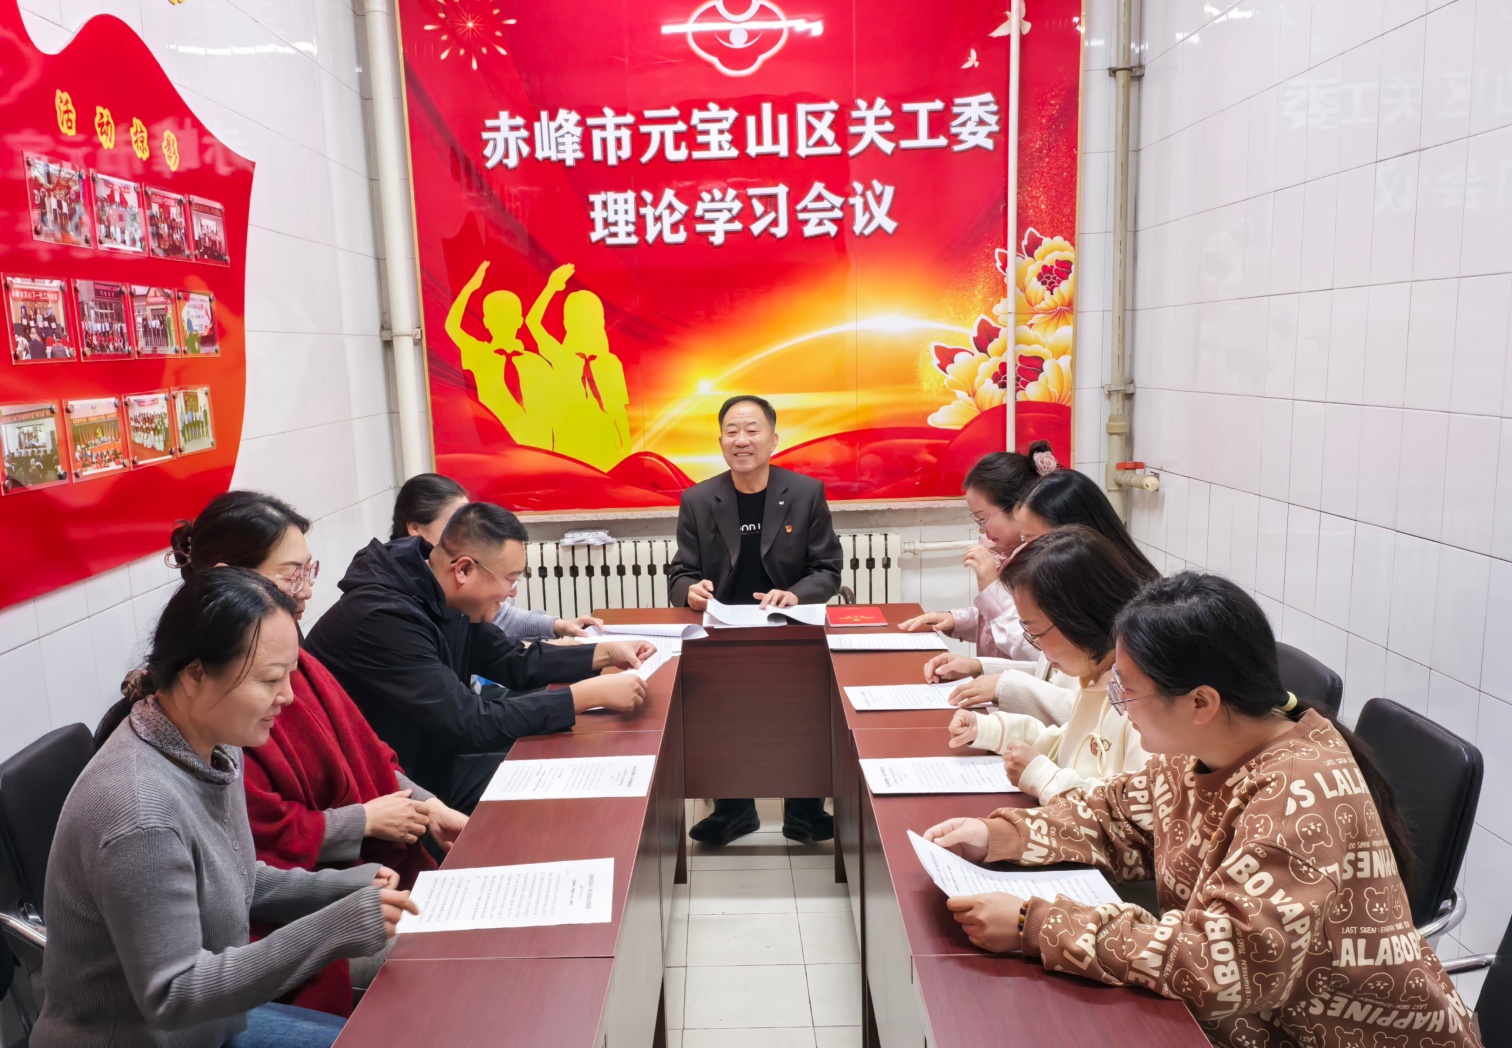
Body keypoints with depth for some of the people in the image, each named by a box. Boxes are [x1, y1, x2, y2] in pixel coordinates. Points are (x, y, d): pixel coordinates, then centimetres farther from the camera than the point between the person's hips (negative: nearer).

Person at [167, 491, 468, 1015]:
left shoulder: (290, 657, 6)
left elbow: (360, 752, 12)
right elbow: (256, 833, -22)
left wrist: (428, 809, 0)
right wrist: (366, 819, -13)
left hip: (362, 866, 8)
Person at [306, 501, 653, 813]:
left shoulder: (445, 600, -3)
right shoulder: (384, 619, -30)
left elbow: (514, 661, 11)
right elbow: (472, 724, -32)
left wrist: (605, 653, 1)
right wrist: (592, 694, -29)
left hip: (431, 761, 8)